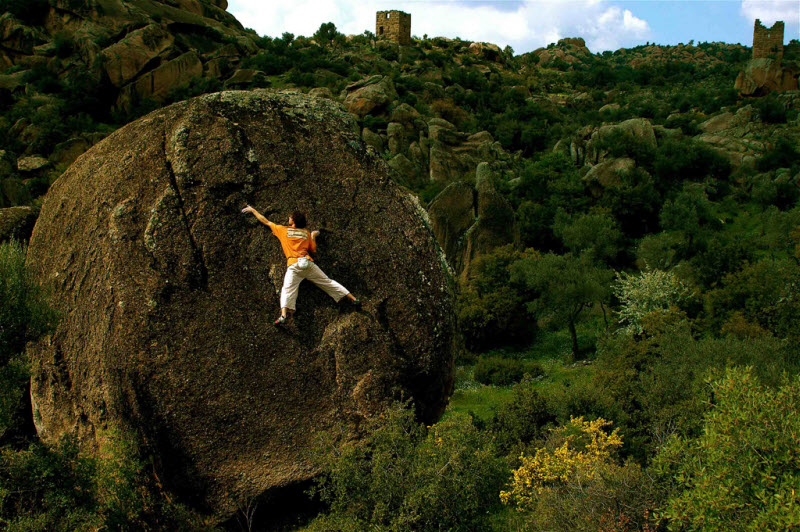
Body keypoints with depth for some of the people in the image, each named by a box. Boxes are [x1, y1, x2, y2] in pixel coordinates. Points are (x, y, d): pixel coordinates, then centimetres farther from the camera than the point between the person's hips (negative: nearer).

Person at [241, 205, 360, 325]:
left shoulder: (283, 230, 11)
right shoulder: (306, 232, 16)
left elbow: (265, 221, 21)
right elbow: (313, 249, 20)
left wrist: (253, 210, 33)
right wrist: (313, 236, 37)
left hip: (293, 265, -3)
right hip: (308, 263, 3)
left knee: (287, 289, -12)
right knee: (328, 282, 11)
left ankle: (284, 315, -35)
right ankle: (353, 299, 12)